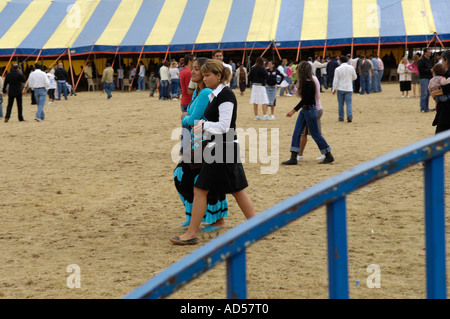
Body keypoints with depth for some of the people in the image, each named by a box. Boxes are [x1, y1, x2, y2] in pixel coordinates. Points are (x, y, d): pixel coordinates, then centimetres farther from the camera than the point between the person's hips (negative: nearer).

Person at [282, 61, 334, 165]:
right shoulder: (304, 82, 9)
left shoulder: (308, 83, -20)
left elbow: (305, 100, -23)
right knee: (296, 133, 5)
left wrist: (294, 110, -23)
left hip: (310, 110, -10)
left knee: (315, 134, -1)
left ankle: (329, 156, 11)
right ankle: (293, 158, 6)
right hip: (304, 110, 10)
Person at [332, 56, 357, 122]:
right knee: (349, 103, 1)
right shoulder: (351, 68, -2)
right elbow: (354, 77, 9)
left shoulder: (338, 69, -8)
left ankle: (341, 118, 12)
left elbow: (335, 80, -7)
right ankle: (349, 116, -17)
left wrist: (334, 89, 0)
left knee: (341, 104, 9)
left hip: (340, 89, -1)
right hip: (349, 88, 1)